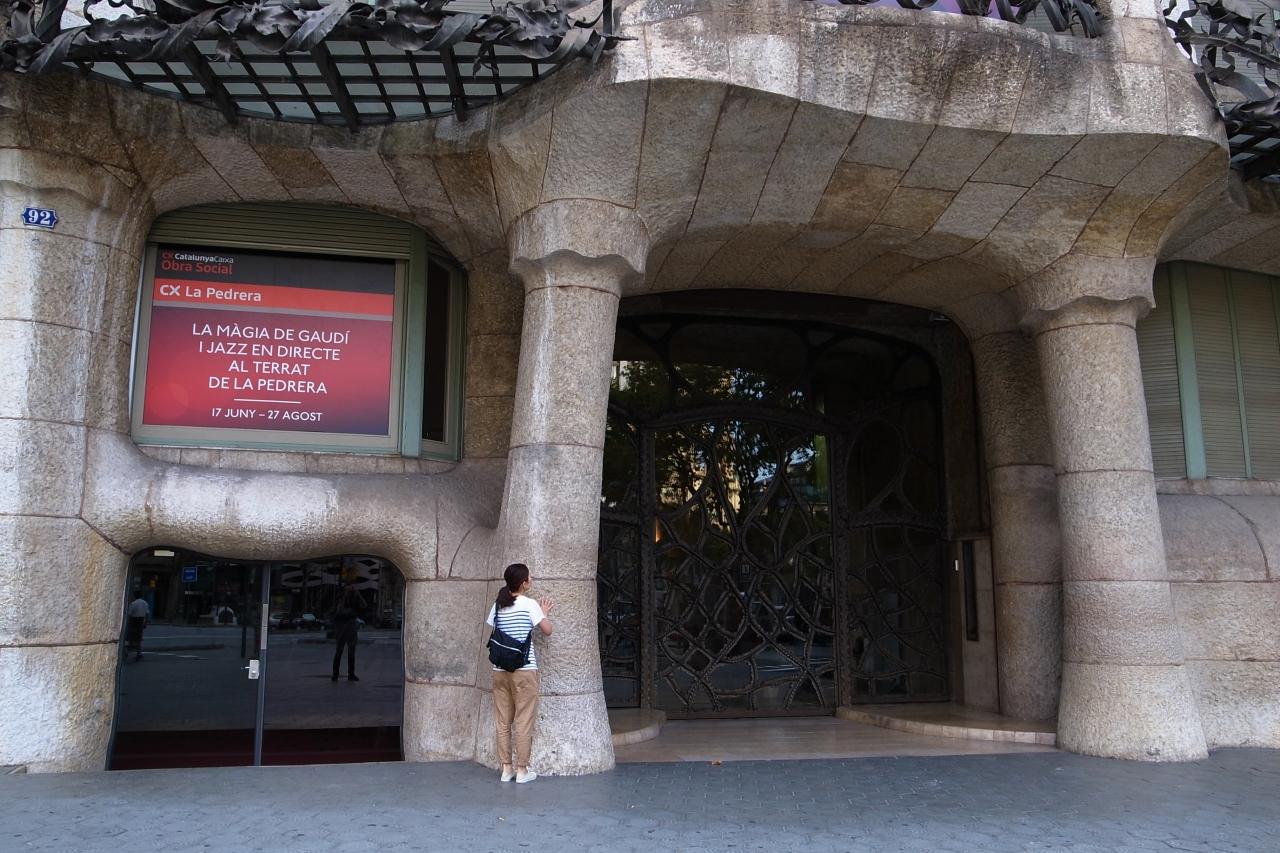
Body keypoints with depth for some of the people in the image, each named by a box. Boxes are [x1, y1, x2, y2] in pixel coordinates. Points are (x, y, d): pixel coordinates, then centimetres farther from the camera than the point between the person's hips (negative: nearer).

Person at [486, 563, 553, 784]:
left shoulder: (498, 606, 6)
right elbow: (547, 631, -5)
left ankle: (506, 768, 17)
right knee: (523, 722, 3)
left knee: (503, 722, 10)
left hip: (500, 670, 5)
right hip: (524, 670, -5)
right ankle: (522, 770, 9)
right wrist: (544, 613, 13)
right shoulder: (529, 604, -8)